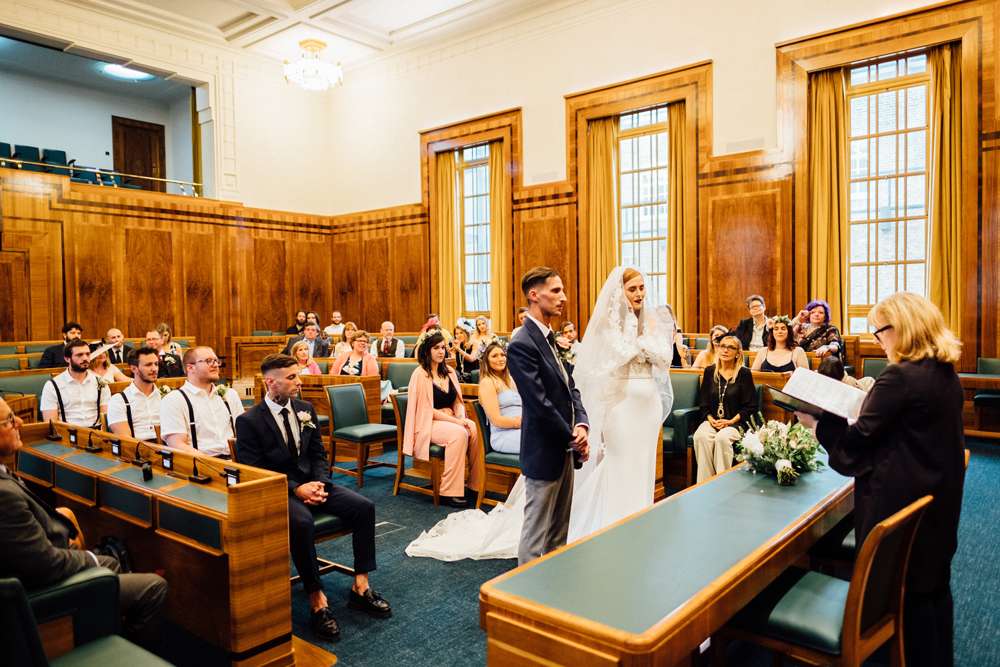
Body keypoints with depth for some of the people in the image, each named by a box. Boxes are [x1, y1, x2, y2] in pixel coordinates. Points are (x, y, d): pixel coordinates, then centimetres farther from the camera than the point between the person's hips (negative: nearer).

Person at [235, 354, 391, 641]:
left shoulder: (306, 409, 8)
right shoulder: (249, 421, -9)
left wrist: (319, 482, -9)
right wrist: (295, 489, -21)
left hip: (311, 482, 6)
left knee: (364, 507, -14)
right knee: (302, 521, -37)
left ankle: (360, 588, -5)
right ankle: (317, 599, -23)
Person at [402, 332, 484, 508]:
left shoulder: (449, 372, 13)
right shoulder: (420, 374, -8)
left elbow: (458, 401, 14)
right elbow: (427, 409, -13)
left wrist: (462, 418, -8)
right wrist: (456, 421, -18)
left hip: (450, 419, 6)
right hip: (428, 424, -6)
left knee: (475, 429, -23)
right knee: (459, 433, -33)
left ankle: (476, 483, -13)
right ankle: (449, 491, -26)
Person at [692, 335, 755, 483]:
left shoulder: (744, 373, 2)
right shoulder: (710, 371, 12)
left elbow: (751, 407, 0)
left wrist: (731, 421, -11)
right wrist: (710, 419, -6)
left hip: (736, 422, -3)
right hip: (712, 420, 3)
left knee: (722, 437, -35)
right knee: (700, 436, -30)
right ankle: (704, 483, -25)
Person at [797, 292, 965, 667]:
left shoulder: (900, 377, -23)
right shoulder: (946, 373, 5)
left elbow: (857, 439, -20)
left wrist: (816, 424, -7)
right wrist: (872, 402, 16)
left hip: (903, 499, -9)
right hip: (941, 494, 9)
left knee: (906, 591, 7)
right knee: (935, 581, 22)